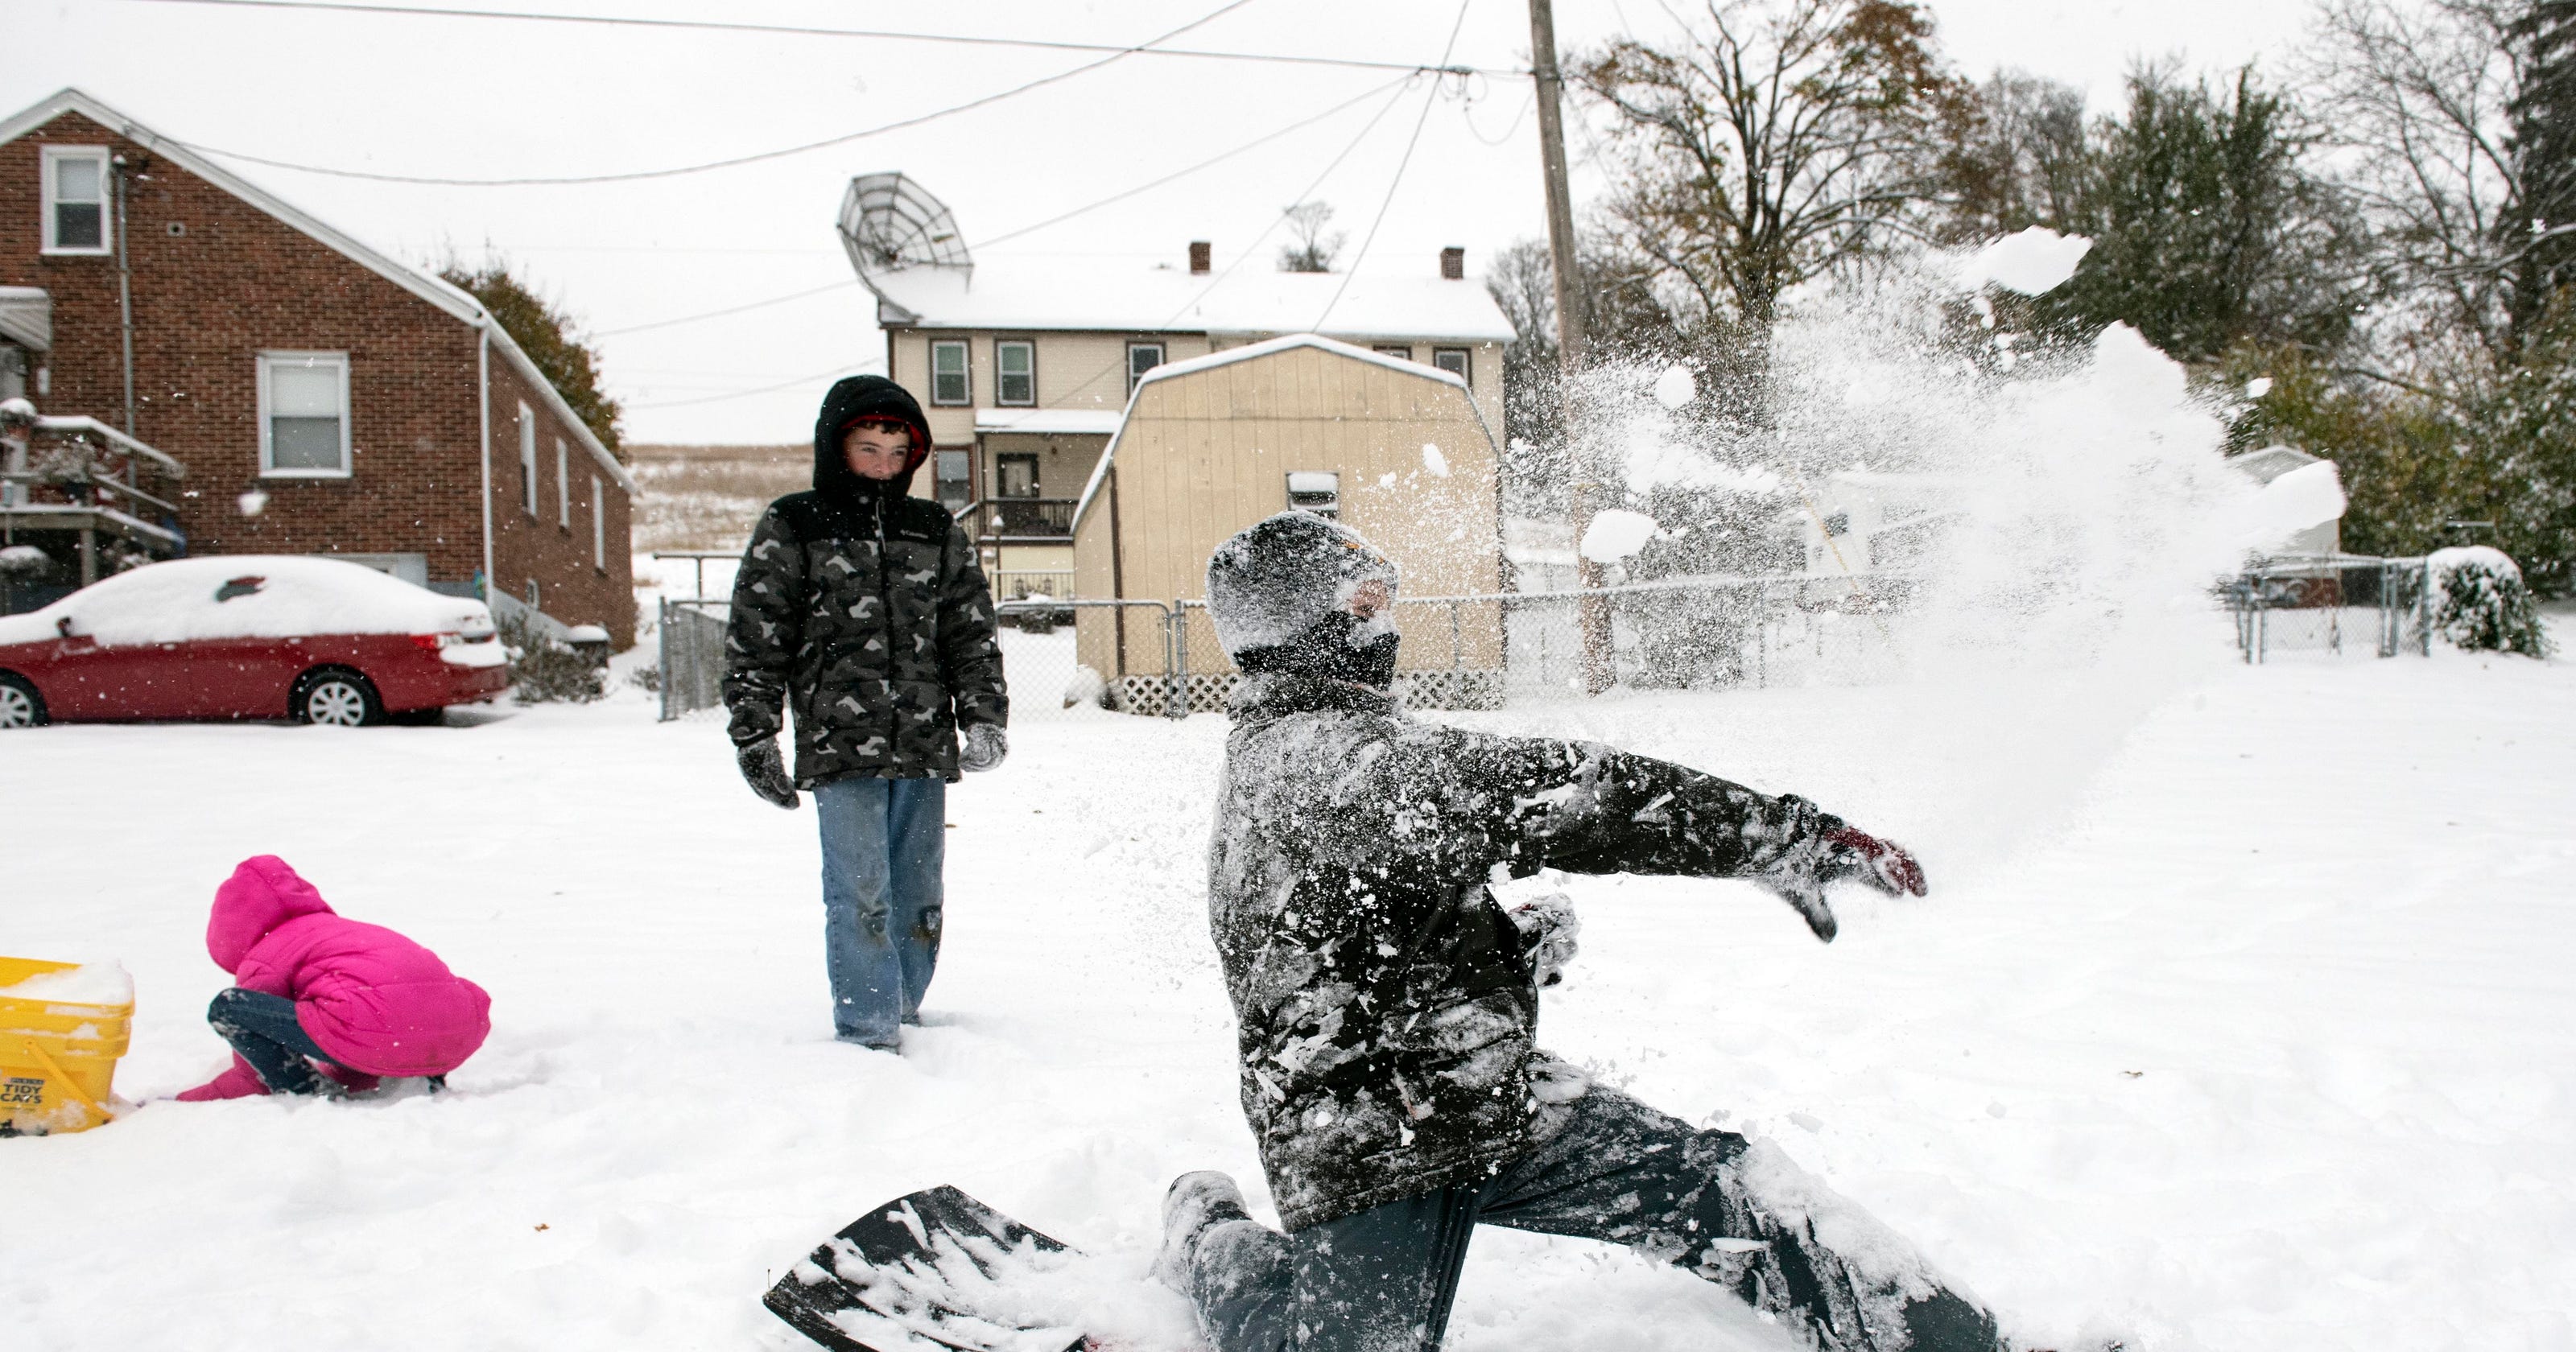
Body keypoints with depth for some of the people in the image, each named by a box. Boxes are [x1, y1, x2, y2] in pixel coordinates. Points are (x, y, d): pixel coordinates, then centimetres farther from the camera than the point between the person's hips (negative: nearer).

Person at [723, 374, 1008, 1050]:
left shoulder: (938, 532, 13)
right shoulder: (788, 530, 5)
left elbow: (972, 633, 14)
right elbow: (753, 643, 4)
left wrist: (983, 717, 2)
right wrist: (755, 736, -1)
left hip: (924, 747, 4)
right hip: (838, 746, -3)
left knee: (918, 894, 10)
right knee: (859, 893, -9)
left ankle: (902, 1012, 26)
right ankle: (867, 1032, -2)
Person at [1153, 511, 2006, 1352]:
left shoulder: (1267, 753, 9)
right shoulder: (1343, 756, -24)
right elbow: (1549, 792, -30)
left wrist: (1512, 944, 4)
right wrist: (1791, 838, -28)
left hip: (1493, 1097, 9)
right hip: (1378, 1156, -9)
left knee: (1730, 1195, -1)